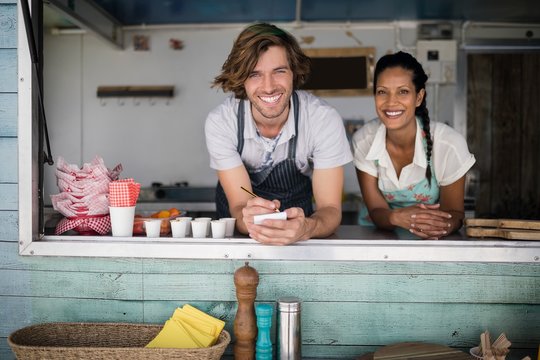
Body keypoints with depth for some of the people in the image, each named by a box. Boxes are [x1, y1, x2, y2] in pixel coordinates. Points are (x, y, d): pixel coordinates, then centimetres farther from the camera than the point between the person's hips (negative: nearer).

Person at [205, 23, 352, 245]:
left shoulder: (325, 120, -21)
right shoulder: (220, 122, -19)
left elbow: (330, 209, -21)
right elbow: (239, 205, -20)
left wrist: (305, 227, -43)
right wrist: (249, 219, -43)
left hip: (296, 214, -1)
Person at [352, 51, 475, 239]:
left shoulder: (450, 144, -17)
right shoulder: (362, 141, -12)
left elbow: (454, 214, -7)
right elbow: (376, 210, -8)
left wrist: (438, 227, -30)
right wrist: (396, 217, -30)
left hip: (432, 244, 0)